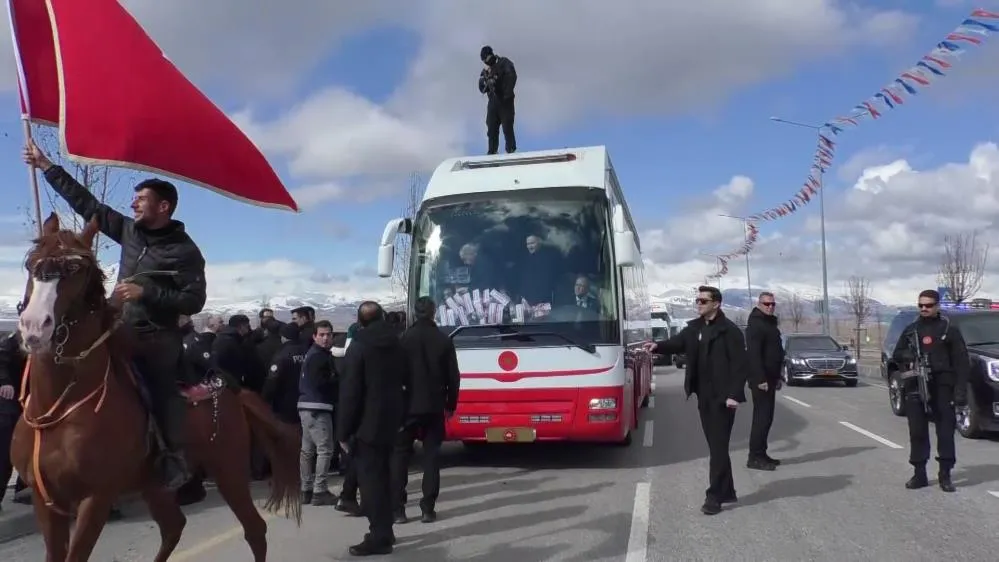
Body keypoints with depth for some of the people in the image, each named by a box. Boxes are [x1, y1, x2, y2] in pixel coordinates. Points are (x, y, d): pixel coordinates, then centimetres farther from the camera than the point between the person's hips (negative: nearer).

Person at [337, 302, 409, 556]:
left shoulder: (359, 346, -12)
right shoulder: (397, 344, 8)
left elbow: (350, 391, -15)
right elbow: (405, 380, 11)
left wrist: (343, 430, -11)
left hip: (368, 421, -7)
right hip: (391, 418, 7)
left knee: (370, 478, -2)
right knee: (381, 476, 18)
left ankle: (379, 537, -1)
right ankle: (384, 531, 25)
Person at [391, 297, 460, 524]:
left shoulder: (404, 339, -4)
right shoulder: (444, 340, 1)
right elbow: (453, 376, 2)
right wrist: (450, 404, 12)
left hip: (408, 405, -1)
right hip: (435, 407, 1)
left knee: (400, 455, 7)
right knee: (431, 456, 6)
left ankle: (397, 508, 5)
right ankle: (428, 509, 3)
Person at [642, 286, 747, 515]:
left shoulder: (730, 330, -9)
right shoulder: (694, 328, 12)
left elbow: (739, 364, -12)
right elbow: (678, 343, 0)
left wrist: (734, 394, -18)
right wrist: (658, 346, -20)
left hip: (722, 397, -7)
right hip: (704, 396, 7)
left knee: (718, 447, -4)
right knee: (716, 446, 13)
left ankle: (715, 496, 1)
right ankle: (726, 491, 23)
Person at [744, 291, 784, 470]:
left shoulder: (770, 324, 18)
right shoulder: (755, 324, -14)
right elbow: (754, 354, -22)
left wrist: (777, 377, 20)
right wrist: (760, 379, -27)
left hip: (769, 378, 10)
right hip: (761, 379, -10)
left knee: (766, 417, 12)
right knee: (762, 417, -10)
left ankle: (761, 454, 18)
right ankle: (754, 457, -8)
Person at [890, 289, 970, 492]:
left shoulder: (949, 330, 3)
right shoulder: (911, 330, 14)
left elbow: (962, 361, -1)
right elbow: (897, 354, 18)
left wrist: (961, 390, -11)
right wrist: (908, 356, -6)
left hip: (942, 388, -3)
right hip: (915, 387, 3)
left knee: (946, 430, 0)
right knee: (917, 432, 3)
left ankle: (945, 475, 9)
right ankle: (919, 474, 10)